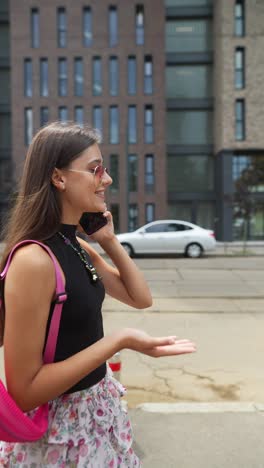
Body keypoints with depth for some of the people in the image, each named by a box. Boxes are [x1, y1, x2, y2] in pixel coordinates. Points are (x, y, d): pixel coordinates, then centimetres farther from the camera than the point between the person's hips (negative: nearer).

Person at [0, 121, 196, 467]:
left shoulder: (77, 246, -1)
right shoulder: (33, 259, -27)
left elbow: (141, 298, 6)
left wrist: (109, 241, -3)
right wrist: (119, 341, -27)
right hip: (60, 427, -8)